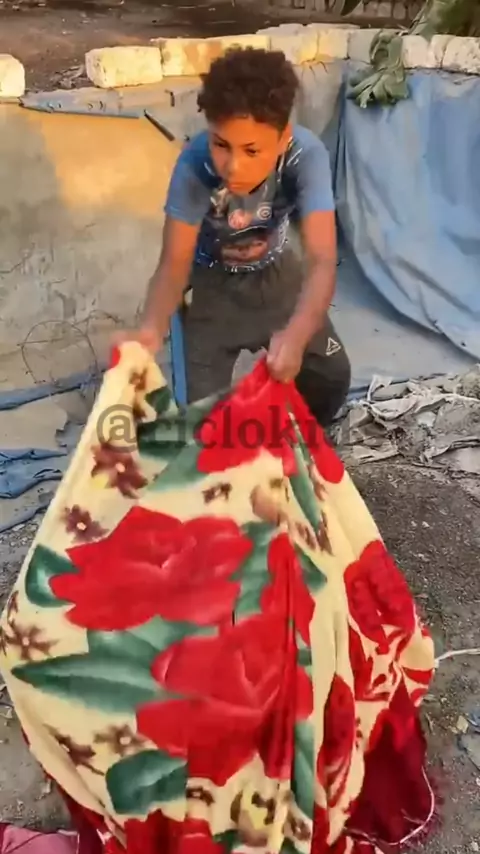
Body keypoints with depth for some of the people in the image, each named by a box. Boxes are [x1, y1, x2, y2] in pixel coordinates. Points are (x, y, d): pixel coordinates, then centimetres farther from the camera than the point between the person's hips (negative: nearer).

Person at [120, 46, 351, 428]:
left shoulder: (306, 154, -34)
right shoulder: (195, 164, -35)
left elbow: (322, 259, -44)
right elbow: (175, 263, -34)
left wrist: (296, 335, -64)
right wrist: (152, 329, -57)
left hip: (276, 271, 2)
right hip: (212, 281, -2)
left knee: (332, 376, -2)